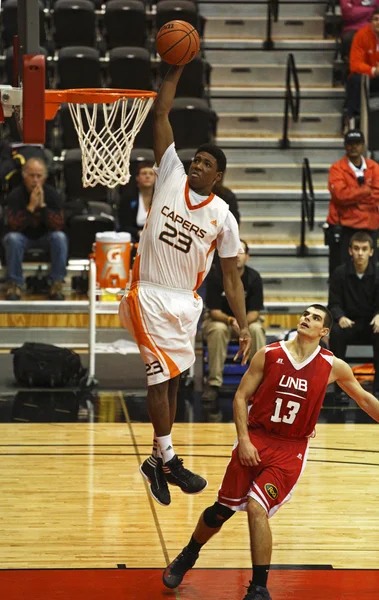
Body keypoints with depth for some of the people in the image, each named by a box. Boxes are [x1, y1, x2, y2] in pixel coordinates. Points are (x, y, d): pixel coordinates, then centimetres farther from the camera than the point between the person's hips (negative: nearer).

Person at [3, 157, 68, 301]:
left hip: (45, 237, 1)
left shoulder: (51, 193, -11)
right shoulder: (16, 195, -14)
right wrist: (31, 207, -33)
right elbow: (14, 226, -24)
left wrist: (42, 205, -29)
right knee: (12, 239, -33)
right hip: (23, 237, -1)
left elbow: (59, 225, -19)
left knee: (60, 237, -30)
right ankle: (15, 284, -22)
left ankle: (57, 284, -23)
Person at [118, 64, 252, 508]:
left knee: (172, 381, 10)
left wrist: (244, 326, -5)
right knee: (160, 377, -8)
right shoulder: (171, 177, -2)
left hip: (186, 302, 3)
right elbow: (160, 115, -5)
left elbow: (231, 277, 2)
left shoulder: (223, 217, 1)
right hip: (149, 295, -3)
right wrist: (176, 70, -11)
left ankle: (155, 461, 20)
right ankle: (168, 459, -3)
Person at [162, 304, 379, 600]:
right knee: (222, 509, 8)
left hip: (291, 450, -1)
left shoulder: (333, 366, -5)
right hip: (255, 440, 2)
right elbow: (241, 396, -1)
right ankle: (188, 556, 36)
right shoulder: (269, 354, -5)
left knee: (257, 508, -21)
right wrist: (243, 439, -11)